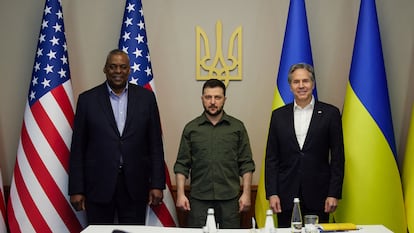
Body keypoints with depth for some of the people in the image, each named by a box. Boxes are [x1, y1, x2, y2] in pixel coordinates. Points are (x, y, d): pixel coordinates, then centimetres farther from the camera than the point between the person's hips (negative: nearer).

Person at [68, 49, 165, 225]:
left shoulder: (146, 97, 4)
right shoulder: (87, 99, 2)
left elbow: (155, 144, 5)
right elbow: (78, 148, 2)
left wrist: (157, 184, 0)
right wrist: (76, 189, -1)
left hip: (135, 186, 1)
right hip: (98, 185, -1)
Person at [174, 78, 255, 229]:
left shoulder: (237, 127, 6)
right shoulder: (191, 128, 7)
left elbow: (246, 164, 5)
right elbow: (182, 165, 6)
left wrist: (246, 193, -3)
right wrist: (180, 194, -3)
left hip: (229, 199, 0)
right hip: (199, 199, 0)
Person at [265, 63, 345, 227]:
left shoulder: (330, 113, 1)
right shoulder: (279, 115, 7)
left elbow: (337, 157, 1)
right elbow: (271, 158, 6)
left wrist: (334, 194, -5)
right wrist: (271, 193, -2)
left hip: (318, 194, -1)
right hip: (286, 194, 2)